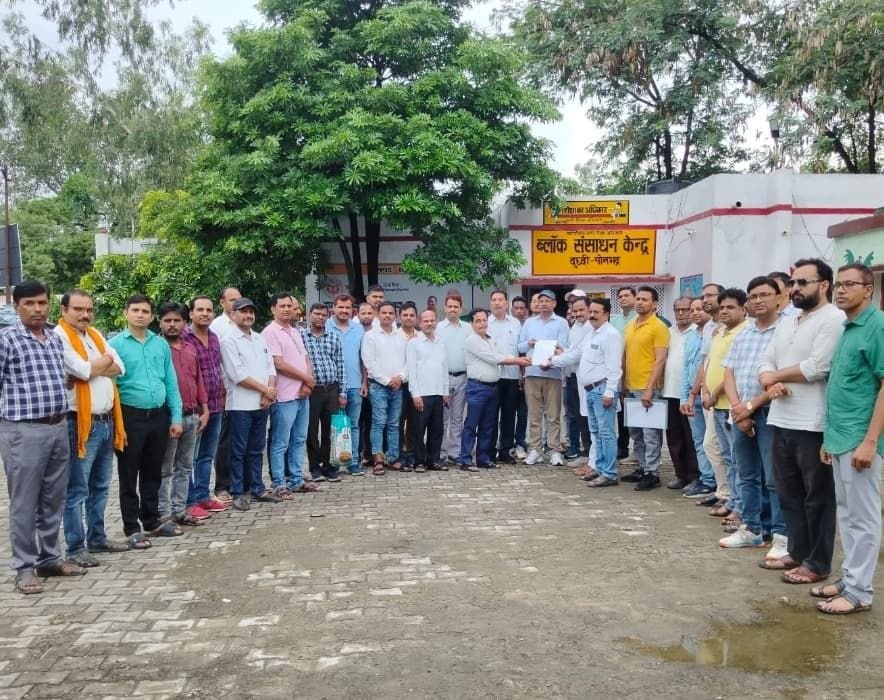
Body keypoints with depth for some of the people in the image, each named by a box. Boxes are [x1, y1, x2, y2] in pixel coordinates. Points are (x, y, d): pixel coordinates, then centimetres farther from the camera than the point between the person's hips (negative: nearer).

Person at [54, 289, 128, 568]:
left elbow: (119, 367, 6)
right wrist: (104, 361, -1)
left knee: (100, 487, 16)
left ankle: (97, 537, 27)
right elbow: (82, 370, -20)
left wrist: (91, 368, -9)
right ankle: (76, 547, 5)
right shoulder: (59, 336, -8)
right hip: (81, 423, -8)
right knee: (77, 490, -2)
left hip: (106, 421, 8)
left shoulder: (96, 335, 16)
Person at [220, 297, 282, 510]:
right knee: (239, 451, 1)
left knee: (256, 450, 13)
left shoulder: (260, 339, 14)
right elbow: (238, 375, -14)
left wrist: (269, 392, -6)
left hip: (262, 404, 6)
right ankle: (238, 493, 9)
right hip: (240, 405, -6)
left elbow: (270, 368, 11)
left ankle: (257, 489, 21)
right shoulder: (229, 341, -6)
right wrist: (265, 389, -10)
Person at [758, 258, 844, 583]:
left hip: (813, 425, -8)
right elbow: (765, 362, 13)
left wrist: (776, 375, -4)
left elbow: (817, 368, -19)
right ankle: (798, 552, 28)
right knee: (789, 493, 16)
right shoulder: (786, 323, 17)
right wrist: (770, 382, -10)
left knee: (817, 497, 3)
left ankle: (817, 563, 13)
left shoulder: (834, 319, -10)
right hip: (782, 421, 8)